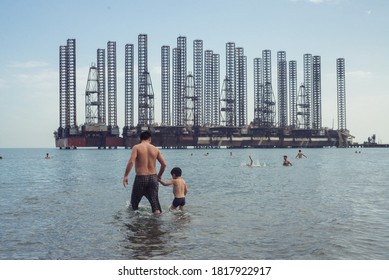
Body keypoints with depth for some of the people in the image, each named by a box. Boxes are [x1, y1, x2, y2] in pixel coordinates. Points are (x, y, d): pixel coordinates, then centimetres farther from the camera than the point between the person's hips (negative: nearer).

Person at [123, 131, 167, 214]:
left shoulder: (136, 147, -4)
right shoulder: (155, 149, 7)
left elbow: (131, 161, -17)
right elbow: (164, 164, 5)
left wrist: (125, 176, -13)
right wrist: (159, 175, 20)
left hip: (140, 178, -3)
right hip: (153, 178, 3)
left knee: (134, 202, 15)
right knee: (154, 202, 4)